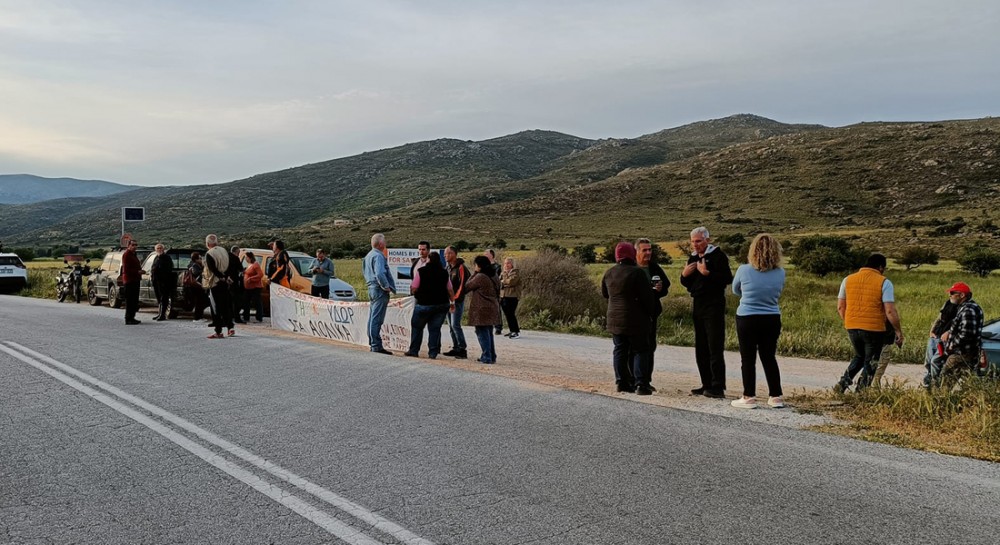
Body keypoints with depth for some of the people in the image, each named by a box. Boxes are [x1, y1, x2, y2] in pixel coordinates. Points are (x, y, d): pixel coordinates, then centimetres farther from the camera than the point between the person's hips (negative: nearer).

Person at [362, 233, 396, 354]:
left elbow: (364, 271, 26)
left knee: (372, 318, 13)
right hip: (380, 290, -10)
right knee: (377, 319, -9)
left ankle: (372, 344, 19)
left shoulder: (368, 256, 17)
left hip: (371, 288, 10)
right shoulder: (378, 256, -15)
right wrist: (387, 287, -15)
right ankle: (376, 346, -9)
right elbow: (380, 274, -26)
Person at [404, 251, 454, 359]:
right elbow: (450, 290, 7)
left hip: (425, 304, -3)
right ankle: (433, 352, 6)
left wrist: (412, 290, 13)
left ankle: (414, 350, 14)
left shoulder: (421, 271, -7)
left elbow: (414, 289, -8)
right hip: (442, 304, 3)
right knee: (435, 328, 9)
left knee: (417, 327, 12)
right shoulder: (444, 272, 4)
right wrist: (452, 302, 19)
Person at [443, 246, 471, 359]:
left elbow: (463, 285, -18)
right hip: (449, 300, 9)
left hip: (457, 300, -9)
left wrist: (455, 298, -18)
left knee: (455, 325, -13)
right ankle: (455, 348, 18)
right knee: (451, 326, 11)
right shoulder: (448, 268, 15)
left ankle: (462, 349, -10)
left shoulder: (461, 268, -13)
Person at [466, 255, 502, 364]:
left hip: (481, 310, -8)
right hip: (493, 309, 8)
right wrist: (497, 307, 22)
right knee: (489, 333, 16)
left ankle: (487, 357, -4)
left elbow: (467, 287, -5)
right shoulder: (494, 277, 12)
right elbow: (497, 294, 17)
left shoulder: (480, 277, -15)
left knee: (482, 333, -2)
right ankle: (492, 356, 20)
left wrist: (474, 274, 1)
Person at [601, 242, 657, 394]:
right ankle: (640, 384, -6)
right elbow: (648, 296, -12)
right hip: (636, 320, -6)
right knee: (639, 351, -1)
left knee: (620, 350, 11)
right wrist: (650, 313, 2)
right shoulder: (636, 273, -14)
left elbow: (604, 293, 19)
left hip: (615, 319, 6)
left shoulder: (609, 273, 6)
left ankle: (621, 382, 11)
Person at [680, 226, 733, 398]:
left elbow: (727, 278, -19)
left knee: (715, 348, -9)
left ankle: (718, 387, -8)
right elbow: (687, 284, 21)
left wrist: (707, 273, -25)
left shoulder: (717, 255, -7)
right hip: (698, 306, 8)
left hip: (714, 306, -8)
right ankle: (707, 385, 17)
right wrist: (684, 274, 1)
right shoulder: (693, 258, 16)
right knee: (701, 349, 10)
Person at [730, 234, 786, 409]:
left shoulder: (744, 270, -13)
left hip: (747, 319, -3)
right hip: (772, 320, 3)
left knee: (748, 359, 5)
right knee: (769, 358, 14)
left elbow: (735, 290, 5)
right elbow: (778, 293, 10)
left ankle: (749, 397, 8)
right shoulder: (780, 273, -6)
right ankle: (776, 396, 18)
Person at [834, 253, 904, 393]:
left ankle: (843, 383, 9)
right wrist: (898, 331, -2)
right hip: (874, 329, -4)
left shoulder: (848, 280, 7)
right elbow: (890, 311, -12)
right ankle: (860, 392, 9)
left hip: (851, 328, 4)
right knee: (870, 362, 11)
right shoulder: (884, 283, -6)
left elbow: (840, 307, 9)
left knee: (859, 356, 25)